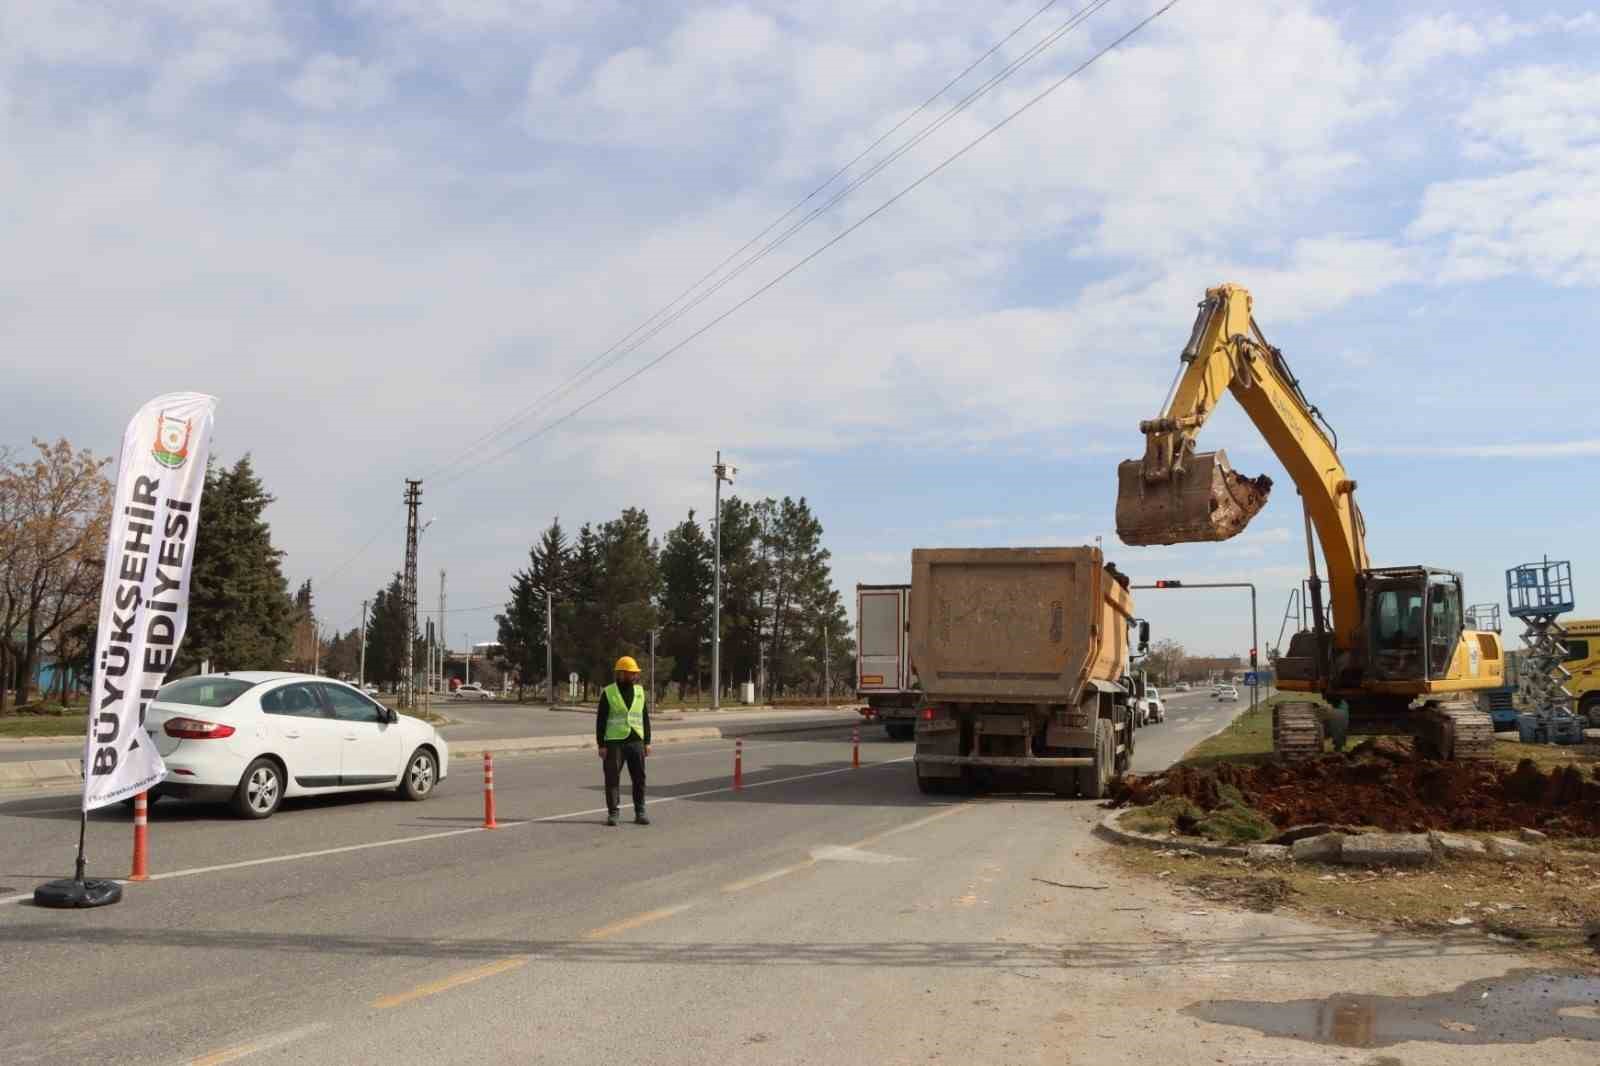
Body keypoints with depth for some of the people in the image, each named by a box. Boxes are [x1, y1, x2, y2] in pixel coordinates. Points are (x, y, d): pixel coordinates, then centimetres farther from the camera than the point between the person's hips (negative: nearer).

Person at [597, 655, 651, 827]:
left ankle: (640, 812, 11)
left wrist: (647, 742, 6)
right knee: (612, 778, -2)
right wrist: (601, 745, -8)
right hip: (614, 742, -3)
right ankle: (613, 813, 6)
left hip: (636, 741, 3)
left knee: (639, 777, 3)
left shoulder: (639, 692, 8)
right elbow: (600, 721, -3)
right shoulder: (608, 693, -3)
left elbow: (645, 718, 11)